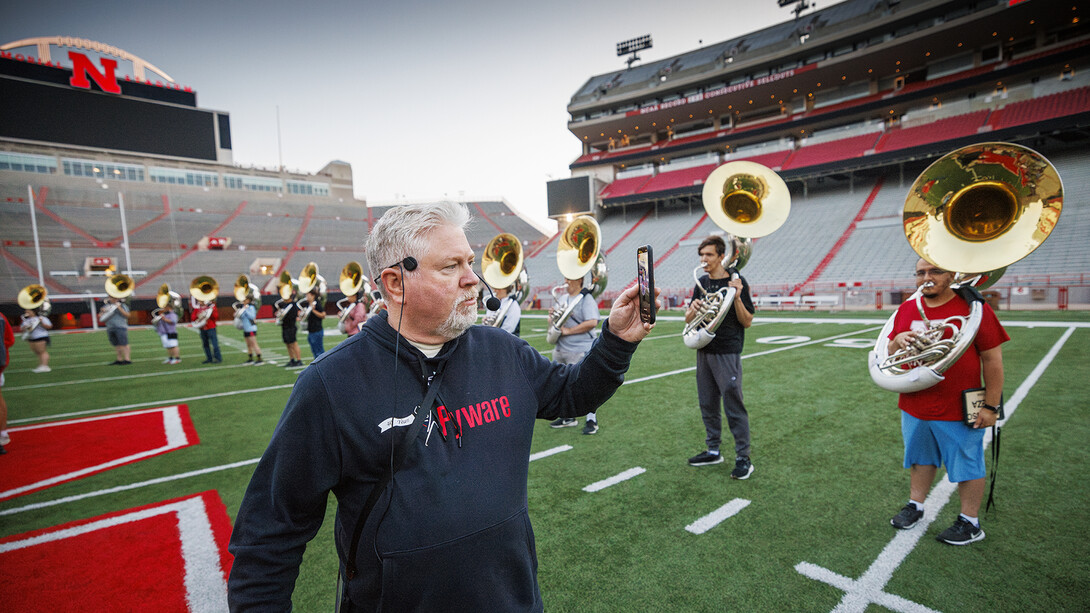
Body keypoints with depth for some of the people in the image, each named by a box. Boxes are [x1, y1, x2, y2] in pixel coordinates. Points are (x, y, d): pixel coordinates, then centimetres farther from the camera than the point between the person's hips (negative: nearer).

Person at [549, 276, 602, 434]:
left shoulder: (586, 299, -9)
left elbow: (592, 322, -21)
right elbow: (553, 316, 25)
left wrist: (568, 330, -17)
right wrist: (552, 315, 0)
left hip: (579, 351, -8)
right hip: (560, 350, 8)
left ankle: (591, 420, 9)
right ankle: (568, 417, 28)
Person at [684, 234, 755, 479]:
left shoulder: (736, 282, -6)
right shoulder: (702, 283, 10)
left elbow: (747, 322, -8)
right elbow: (688, 319, 13)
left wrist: (737, 297, -22)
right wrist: (693, 309, -9)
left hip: (727, 353, -6)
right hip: (704, 351, 6)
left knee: (733, 406, -3)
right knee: (707, 404, 13)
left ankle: (743, 458, 8)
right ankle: (713, 450, 26)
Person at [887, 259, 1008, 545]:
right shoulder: (906, 310, 4)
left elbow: (992, 359, -10)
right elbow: (891, 355, 12)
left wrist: (991, 406, -11)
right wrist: (898, 342, -12)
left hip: (959, 411, -4)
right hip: (914, 406, 5)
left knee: (967, 465, 11)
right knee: (920, 459, 20)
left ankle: (970, 523, 28)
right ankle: (915, 505, 37)